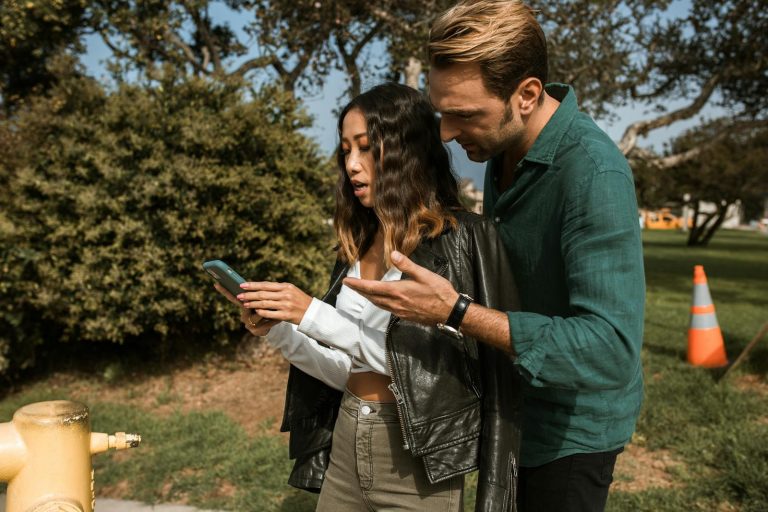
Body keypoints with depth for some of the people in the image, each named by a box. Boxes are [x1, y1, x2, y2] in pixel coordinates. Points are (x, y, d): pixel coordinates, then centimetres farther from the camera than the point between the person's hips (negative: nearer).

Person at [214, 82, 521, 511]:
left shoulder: (460, 238, -12)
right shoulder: (359, 243, 6)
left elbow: (425, 362, -19)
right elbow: (349, 371, 6)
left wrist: (314, 315, -22)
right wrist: (277, 329, -8)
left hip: (415, 462, -6)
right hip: (344, 444, 6)